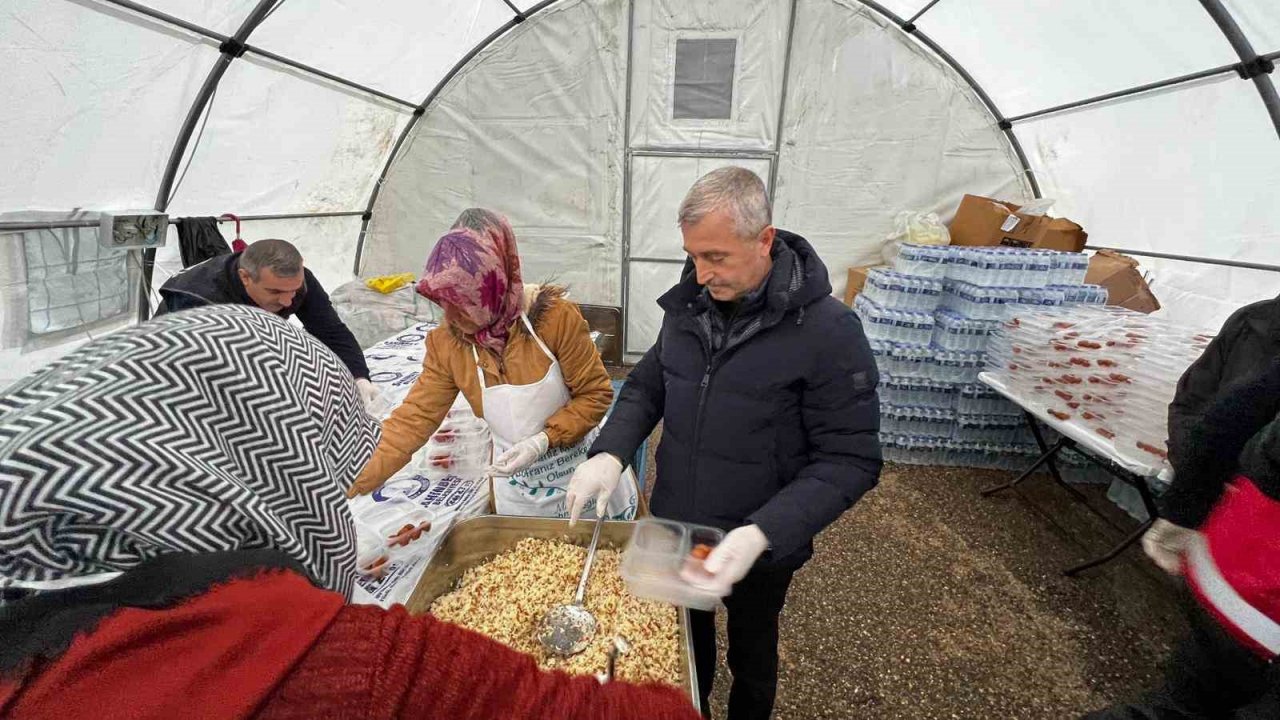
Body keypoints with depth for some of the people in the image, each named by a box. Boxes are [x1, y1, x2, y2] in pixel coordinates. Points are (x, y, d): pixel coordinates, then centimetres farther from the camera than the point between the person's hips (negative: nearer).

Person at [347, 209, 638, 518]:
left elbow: (596, 394, -16)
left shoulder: (554, 317, -23)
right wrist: (353, 483, -16)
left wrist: (544, 440, -26)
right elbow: (413, 419, -9)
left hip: (585, 475, -2)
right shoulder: (446, 343, -12)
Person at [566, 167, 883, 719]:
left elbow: (850, 461, -20)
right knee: (687, 644, 28)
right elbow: (648, 384, 4)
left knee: (751, 654, 25)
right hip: (674, 529, 4)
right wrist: (609, 452, -14)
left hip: (760, 548, -4)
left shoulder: (827, 331, -23)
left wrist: (763, 533, -32)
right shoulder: (690, 304, -7)